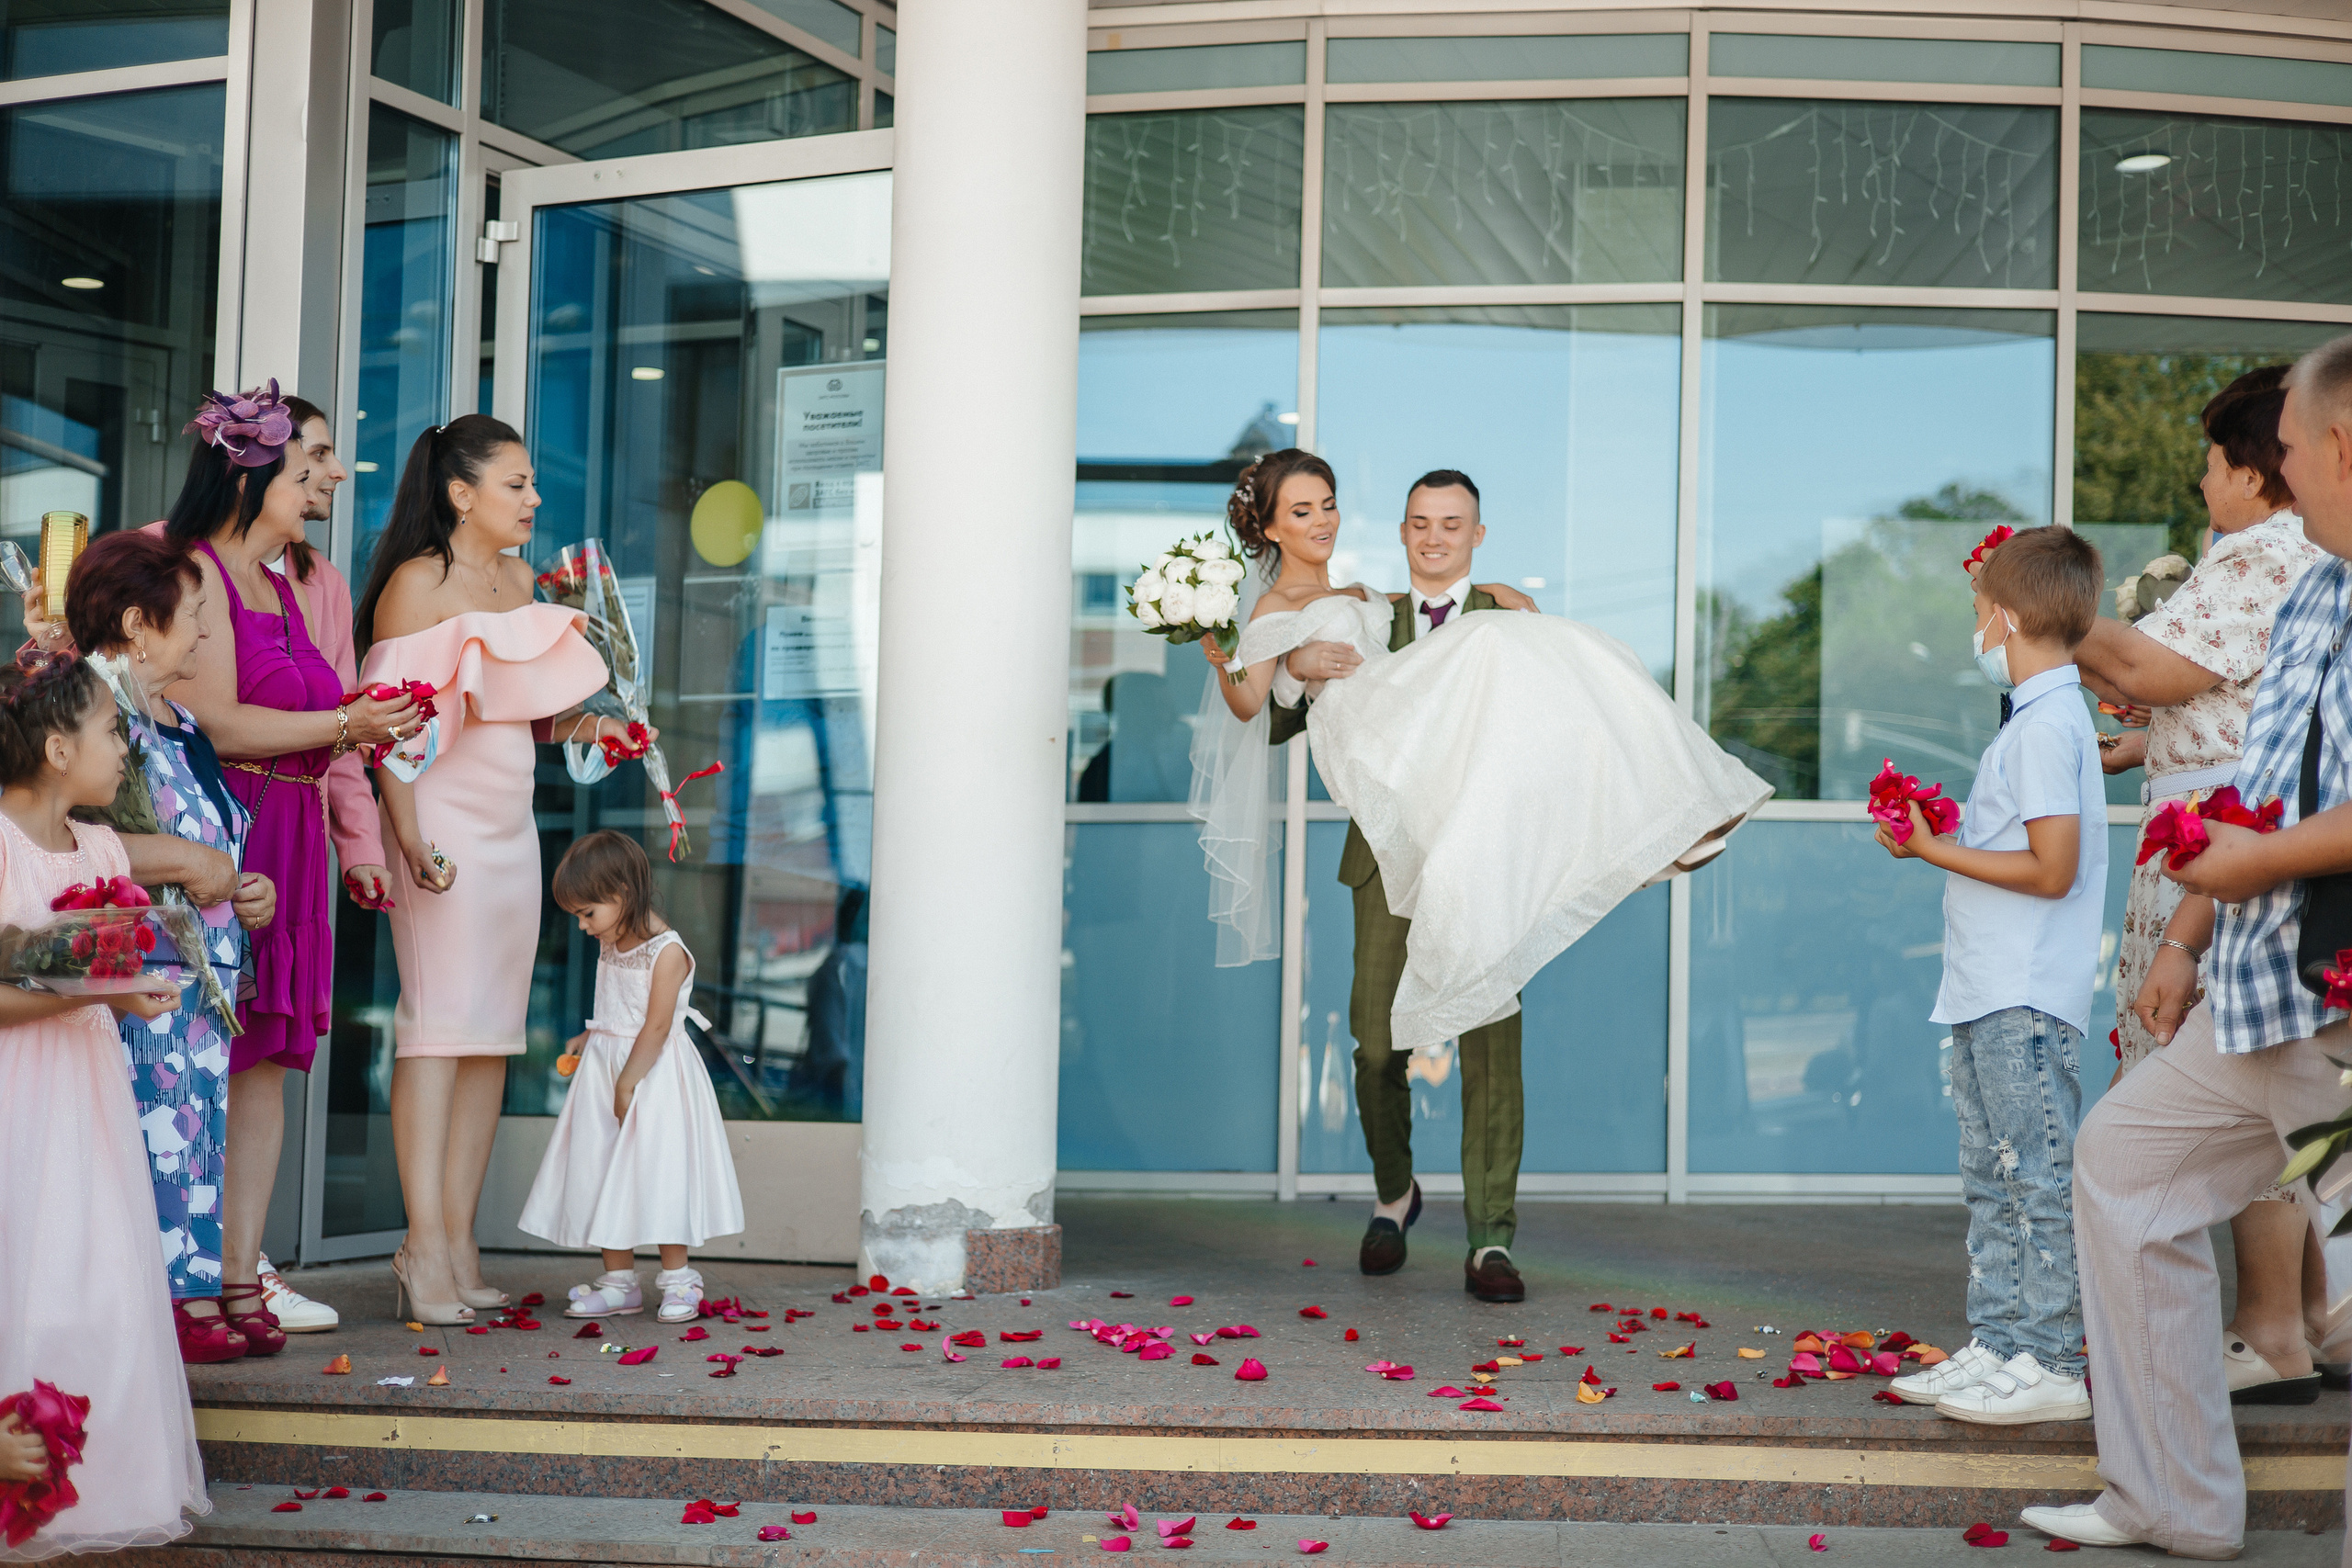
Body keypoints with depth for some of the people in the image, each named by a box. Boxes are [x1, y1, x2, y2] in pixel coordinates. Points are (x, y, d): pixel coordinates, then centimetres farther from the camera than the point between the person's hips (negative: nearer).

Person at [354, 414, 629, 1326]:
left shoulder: (518, 579, 16)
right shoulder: (418, 582, -7)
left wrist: (581, 724, 8)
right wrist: (408, 835, -21)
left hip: (512, 823, 8)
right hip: (443, 822, -8)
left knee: (493, 1033, 4)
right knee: (441, 1021, -12)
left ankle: (459, 1243, 7)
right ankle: (425, 1248, -12)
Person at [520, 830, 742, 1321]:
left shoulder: (666, 952, -17)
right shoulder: (611, 946, 9)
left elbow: (656, 1027, -19)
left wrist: (627, 1083, -18)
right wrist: (589, 1038, 7)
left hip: (652, 1075, -8)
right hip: (604, 1070, 8)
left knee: (656, 1171, -7)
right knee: (602, 1174, 6)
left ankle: (676, 1278, 5)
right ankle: (619, 1282, 13)